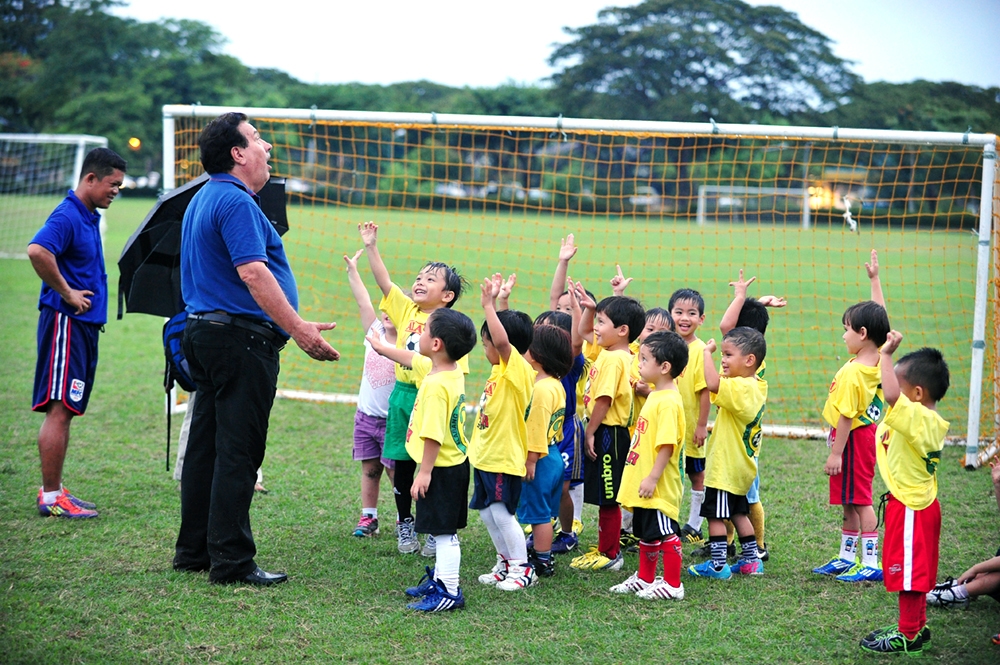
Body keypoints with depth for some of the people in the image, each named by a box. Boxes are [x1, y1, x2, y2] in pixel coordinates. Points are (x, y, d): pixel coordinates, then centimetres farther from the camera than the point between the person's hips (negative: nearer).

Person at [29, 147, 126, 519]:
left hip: (84, 325, 10)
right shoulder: (68, 216, -14)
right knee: (59, 410, -8)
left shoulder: (90, 218, 16)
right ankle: (50, 498, -6)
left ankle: (54, 490, 18)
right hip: (66, 323, -10)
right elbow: (37, 251, -32)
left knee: (65, 411, 12)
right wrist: (67, 293, -22)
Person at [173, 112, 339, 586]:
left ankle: (194, 550, 21)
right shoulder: (235, 200, -15)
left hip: (204, 331, 11)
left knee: (205, 446, 14)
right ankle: (231, 561, -3)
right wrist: (300, 330, -23)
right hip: (241, 339, -11)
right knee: (237, 452, -6)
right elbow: (253, 273, -23)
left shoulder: (204, 199, 18)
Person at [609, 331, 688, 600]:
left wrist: (652, 478, -24)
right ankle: (645, 578, 32)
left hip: (659, 487, -10)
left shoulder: (668, 402, -20)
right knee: (645, 532, 19)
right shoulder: (654, 395, 11)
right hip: (642, 483, 10)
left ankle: (672, 585, 8)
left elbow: (667, 444, -24)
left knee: (665, 533, -1)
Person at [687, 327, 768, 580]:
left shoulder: (740, 388, -23)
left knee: (715, 515, -2)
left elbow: (713, 383, -40)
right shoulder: (757, 386, 7)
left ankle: (717, 565, 3)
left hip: (725, 467, -10)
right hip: (740, 467, 10)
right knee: (738, 513, 20)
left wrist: (707, 352, -28)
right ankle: (751, 560, 25)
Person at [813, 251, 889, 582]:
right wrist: (874, 279, 18)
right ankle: (846, 556, 26)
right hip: (866, 432, 9)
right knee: (850, 502, 17)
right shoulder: (879, 357, -1)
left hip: (852, 438, -9)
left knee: (860, 500, -5)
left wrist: (836, 453, -18)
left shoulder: (852, 372, -24)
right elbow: (880, 317, 12)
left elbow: (846, 416, -22)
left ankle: (871, 564, -1)